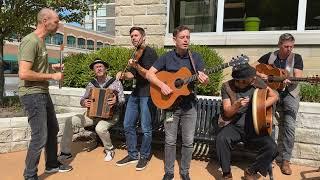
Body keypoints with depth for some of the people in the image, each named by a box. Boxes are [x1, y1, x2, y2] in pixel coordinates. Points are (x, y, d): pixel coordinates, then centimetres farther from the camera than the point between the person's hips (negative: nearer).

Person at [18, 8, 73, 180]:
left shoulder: (41, 41, 12)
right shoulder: (30, 41, -18)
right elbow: (24, 73, -26)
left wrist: (52, 66, 10)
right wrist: (52, 76, -18)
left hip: (43, 93, 10)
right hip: (32, 95, -10)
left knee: (53, 129, 19)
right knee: (40, 136, -3)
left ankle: (52, 164, 38)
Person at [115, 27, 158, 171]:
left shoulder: (150, 52, -9)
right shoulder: (136, 54, 16)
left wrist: (136, 66, -29)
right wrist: (123, 75, -2)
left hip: (147, 94, -8)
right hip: (136, 93, 9)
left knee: (146, 128, -2)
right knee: (128, 125, 10)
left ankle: (144, 156, 18)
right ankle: (132, 155, 24)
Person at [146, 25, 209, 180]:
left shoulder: (195, 57, 1)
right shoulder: (166, 57, -1)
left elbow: (203, 79, -1)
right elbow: (149, 74, -3)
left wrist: (204, 80, -26)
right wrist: (162, 85, -19)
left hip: (189, 105, 1)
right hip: (170, 104, -1)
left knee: (188, 142, 7)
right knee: (170, 141, 7)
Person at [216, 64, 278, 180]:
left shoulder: (256, 82, -2)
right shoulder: (227, 87, -6)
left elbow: (274, 96, 5)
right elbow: (227, 113, -8)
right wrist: (237, 105, -29)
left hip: (255, 127, 2)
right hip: (236, 126, -1)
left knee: (272, 148, -22)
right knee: (221, 138, -31)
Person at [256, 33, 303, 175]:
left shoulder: (296, 58, 1)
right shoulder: (269, 57, 3)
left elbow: (297, 77, -8)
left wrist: (289, 81, -30)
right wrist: (259, 74, -14)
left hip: (290, 93, 0)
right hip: (272, 92, 1)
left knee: (289, 126, -10)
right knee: (282, 125, -2)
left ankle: (285, 160, -1)